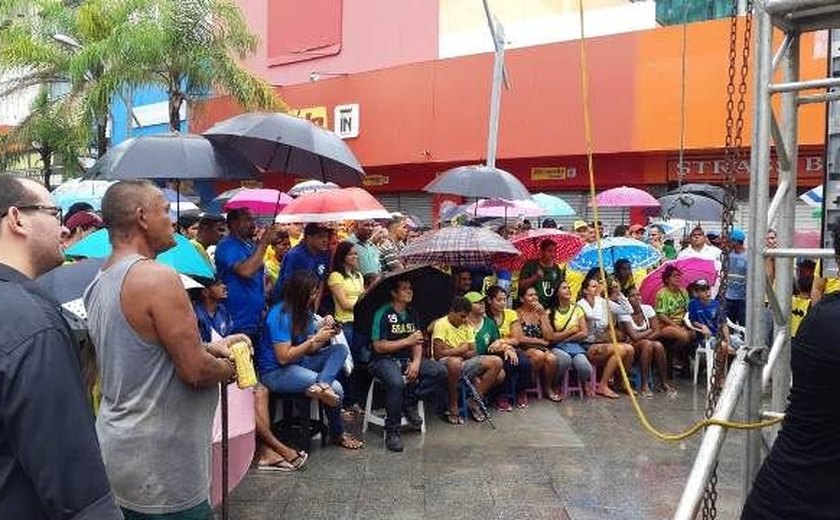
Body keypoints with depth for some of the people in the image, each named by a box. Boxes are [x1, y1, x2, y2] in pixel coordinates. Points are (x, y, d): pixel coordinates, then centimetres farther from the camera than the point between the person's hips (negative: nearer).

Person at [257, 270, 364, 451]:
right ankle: (338, 435, 1)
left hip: (299, 363, 9)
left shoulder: (305, 311, 6)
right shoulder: (280, 315, -19)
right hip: (276, 373, -8)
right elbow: (284, 357, -22)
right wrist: (315, 339, -19)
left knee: (339, 350, -9)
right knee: (335, 388, -19)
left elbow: (309, 350, 7)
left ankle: (322, 385, -35)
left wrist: (325, 333, -11)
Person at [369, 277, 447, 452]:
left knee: (440, 372, -13)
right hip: (384, 360, -6)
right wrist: (407, 341, -15)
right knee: (396, 382, -37)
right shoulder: (383, 313, -10)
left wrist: (416, 361, -12)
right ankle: (392, 431, -20)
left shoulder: (412, 314, 11)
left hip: (407, 359, 6)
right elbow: (379, 346, -15)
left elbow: (417, 343, 8)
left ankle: (410, 401, -1)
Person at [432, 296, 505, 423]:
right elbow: (438, 354, -19)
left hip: (465, 364, 7)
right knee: (454, 362, -43)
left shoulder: (467, 326, 13)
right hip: (445, 364, -6)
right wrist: (461, 350, -7)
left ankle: (475, 402, 0)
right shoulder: (441, 324, -9)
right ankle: (453, 408, -21)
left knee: (496, 362, -11)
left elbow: (473, 353, 6)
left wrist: (453, 351, -11)